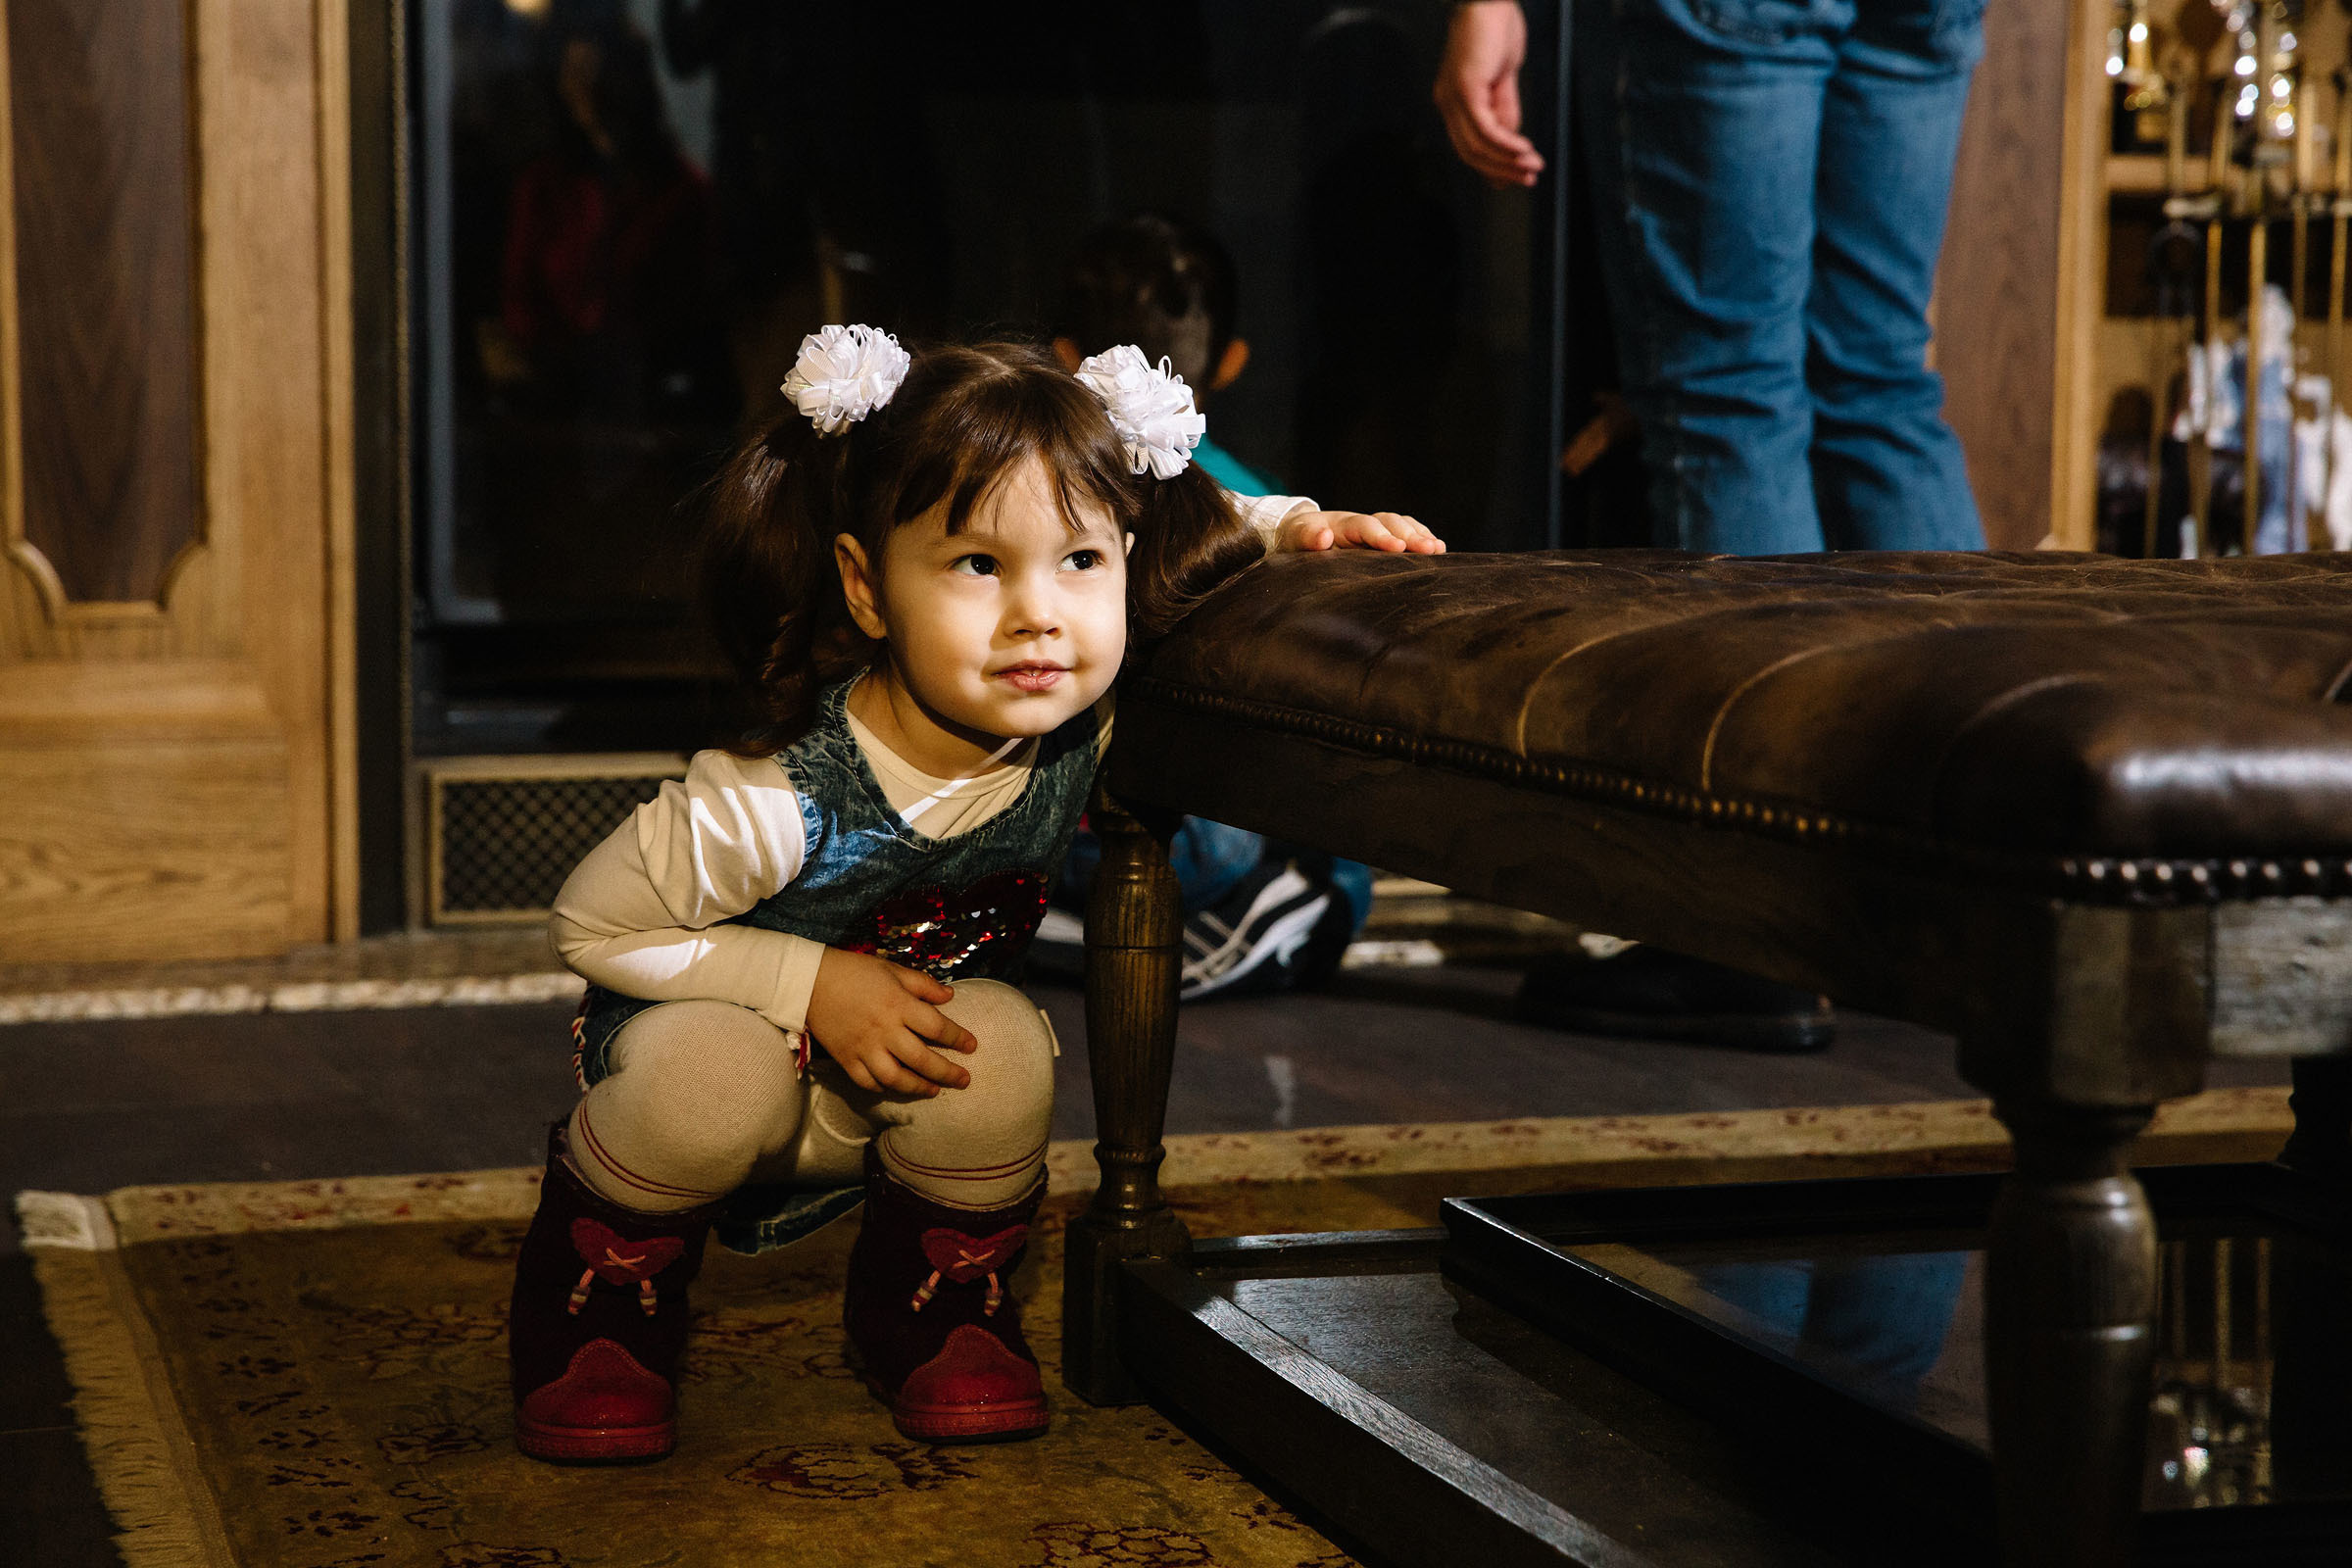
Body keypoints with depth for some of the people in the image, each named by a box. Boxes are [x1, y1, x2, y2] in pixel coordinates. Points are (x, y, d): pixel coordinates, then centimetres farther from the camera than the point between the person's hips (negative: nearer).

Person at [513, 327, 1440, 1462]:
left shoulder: (1084, 736, -22)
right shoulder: (774, 801, -35)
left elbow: (1194, 543, -1)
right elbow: (590, 925, -21)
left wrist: (1287, 530, -22)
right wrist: (812, 983, -30)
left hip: (885, 1101, 3)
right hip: (711, 1024, -3)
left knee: (1000, 1049, -29)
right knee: (720, 1071, -37)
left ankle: (934, 1285, 2)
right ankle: (602, 1265, -3)